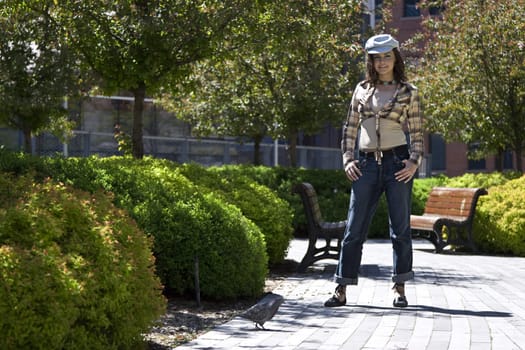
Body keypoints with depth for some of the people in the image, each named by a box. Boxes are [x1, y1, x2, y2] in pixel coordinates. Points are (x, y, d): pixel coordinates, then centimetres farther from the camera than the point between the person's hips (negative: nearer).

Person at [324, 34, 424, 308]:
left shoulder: (408, 92, 5)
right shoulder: (362, 89, 12)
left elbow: (417, 132, 4)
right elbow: (350, 128, 13)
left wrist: (414, 161, -9)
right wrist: (347, 159, 2)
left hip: (397, 162, -2)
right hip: (367, 164, 2)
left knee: (400, 228, 2)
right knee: (354, 229, 2)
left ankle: (400, 290, 11)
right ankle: (341, 290, 6)